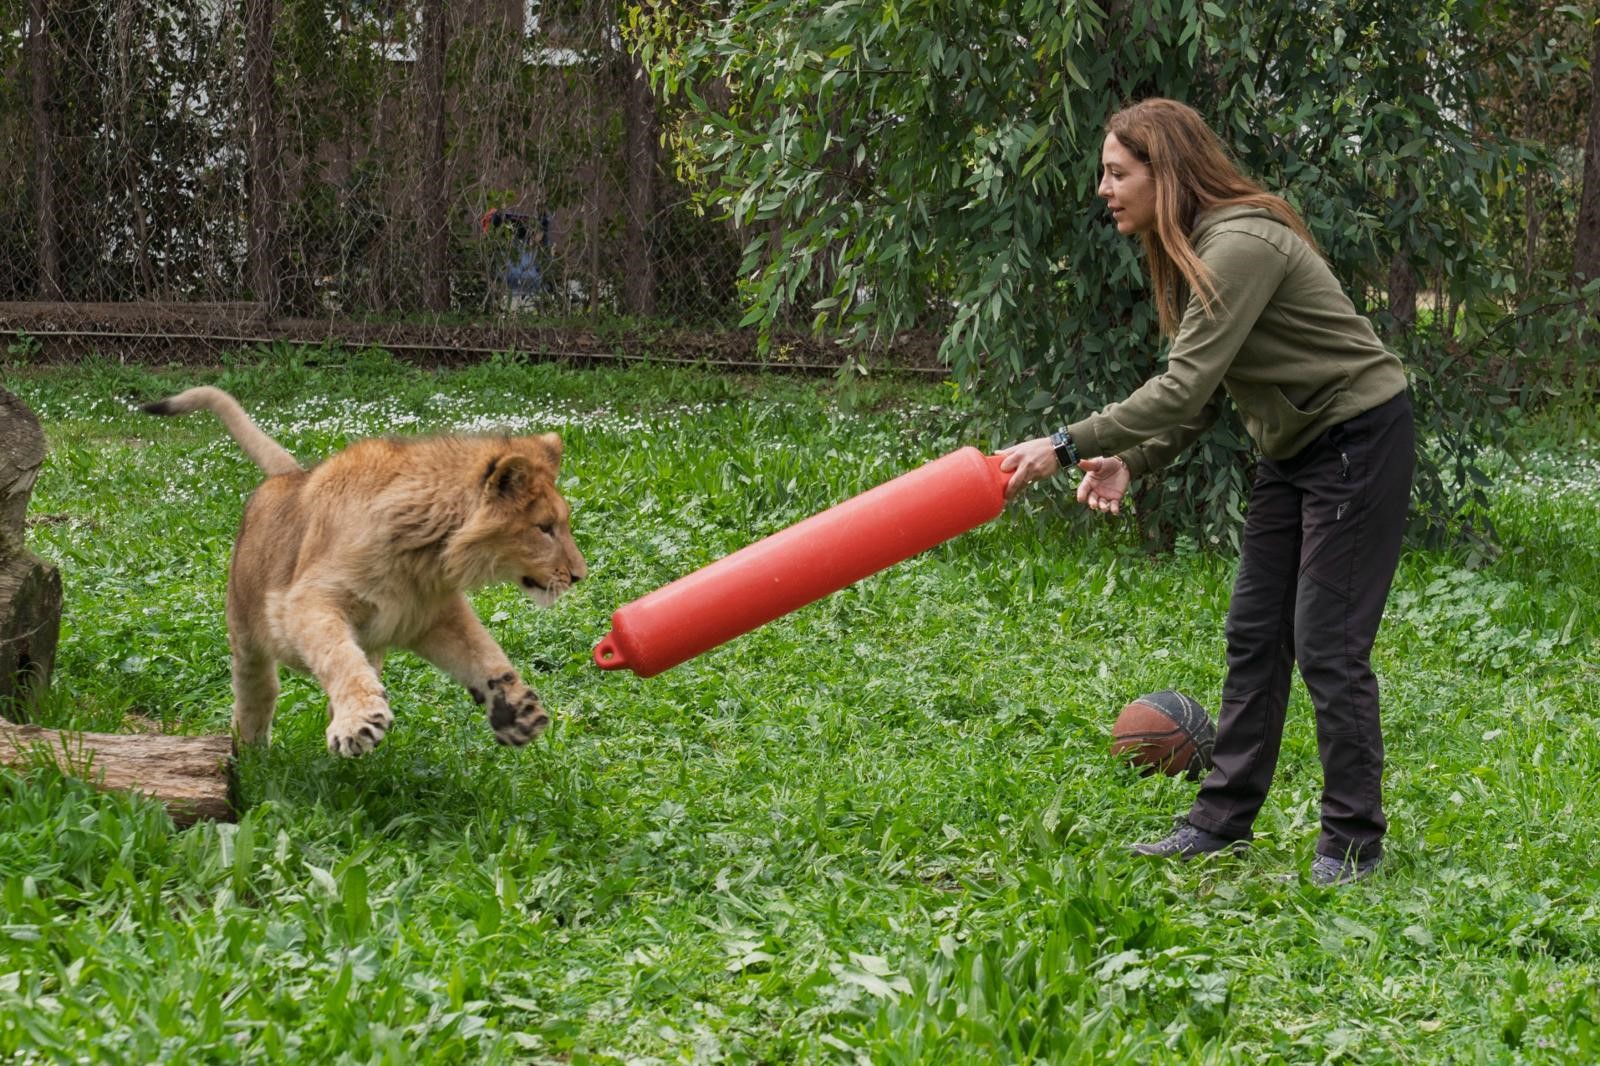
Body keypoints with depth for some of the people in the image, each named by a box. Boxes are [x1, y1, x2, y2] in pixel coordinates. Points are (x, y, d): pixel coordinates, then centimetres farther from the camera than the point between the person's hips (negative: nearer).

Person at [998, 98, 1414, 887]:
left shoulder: (1241, 245, -25)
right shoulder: (1190, 251, 7)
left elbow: (1186, 387, -32)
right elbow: (1202, 392, 8)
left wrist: (1066, 446, -32)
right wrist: (1130, 463, -7)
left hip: (1359, 438, -10)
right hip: (1294, 447, 10)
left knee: (1328, 644, -8)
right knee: (1254, 633, 9)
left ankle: (1352, 844, 2)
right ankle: (1223, 816, 16)